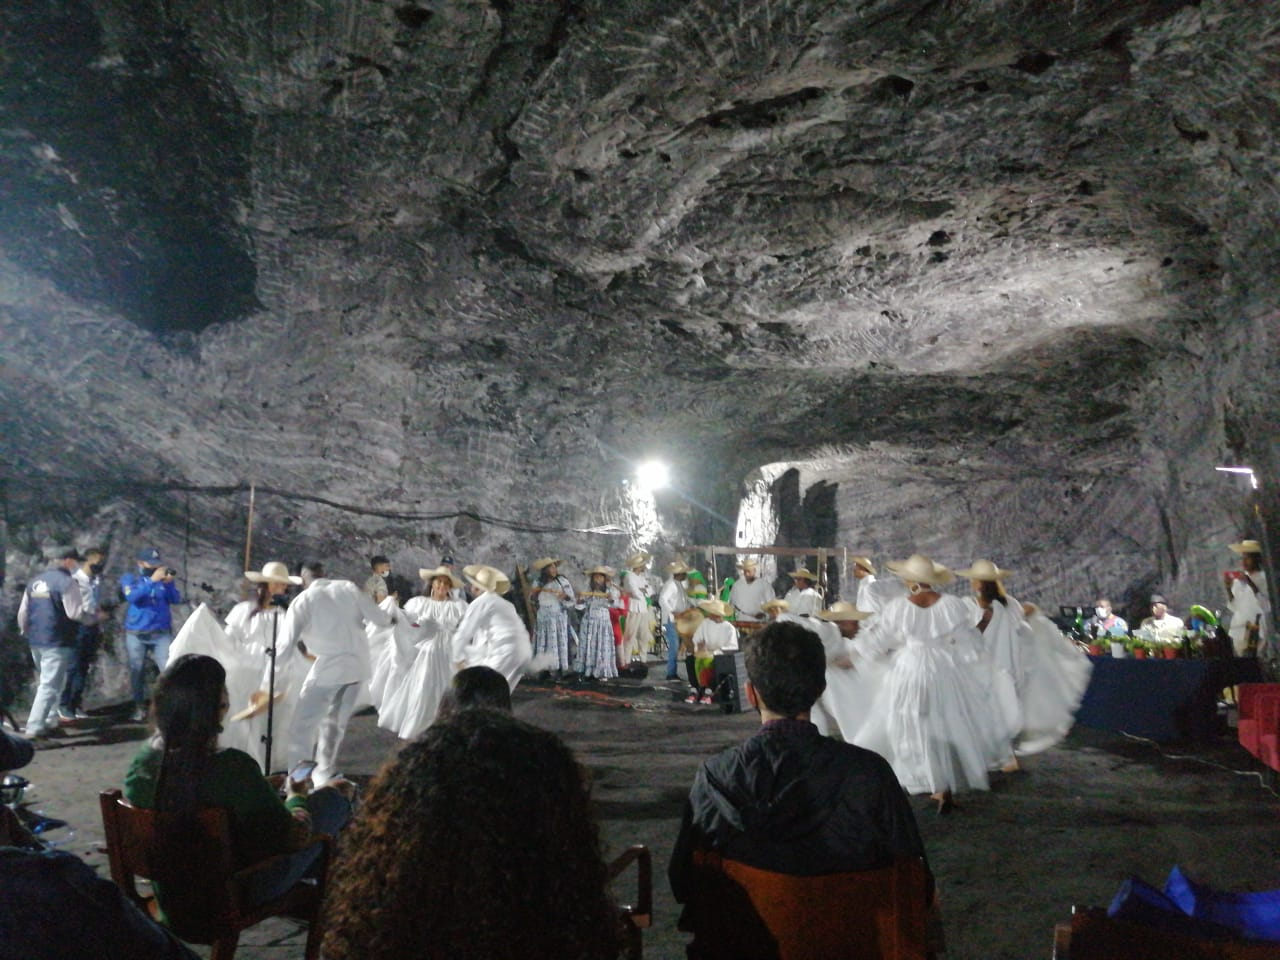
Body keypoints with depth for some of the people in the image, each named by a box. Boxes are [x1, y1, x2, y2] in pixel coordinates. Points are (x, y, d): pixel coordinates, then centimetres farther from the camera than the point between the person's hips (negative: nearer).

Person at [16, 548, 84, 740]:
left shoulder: (35, 581, 13)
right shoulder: (67, 581, -13)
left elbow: (22, 612, 17)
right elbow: (75, 613, -16)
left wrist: (25, 631, 32)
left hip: (35, 640, 9)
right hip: (57, 642, -9)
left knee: (45, 682, 21)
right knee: (50, 685, -5)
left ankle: (49, 722, 27)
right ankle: (34, 728, -8)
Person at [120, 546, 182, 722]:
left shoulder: (163, 579, 6)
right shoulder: (130, 579, 2)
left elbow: (176, 599, -5)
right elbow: (132, 596, -18)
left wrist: (169, 583, -21)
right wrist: (152, 580, -27)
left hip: (161, 634, 0)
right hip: (136, 634, 0)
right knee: (137, 672, 9)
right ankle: (139, 707, 23)